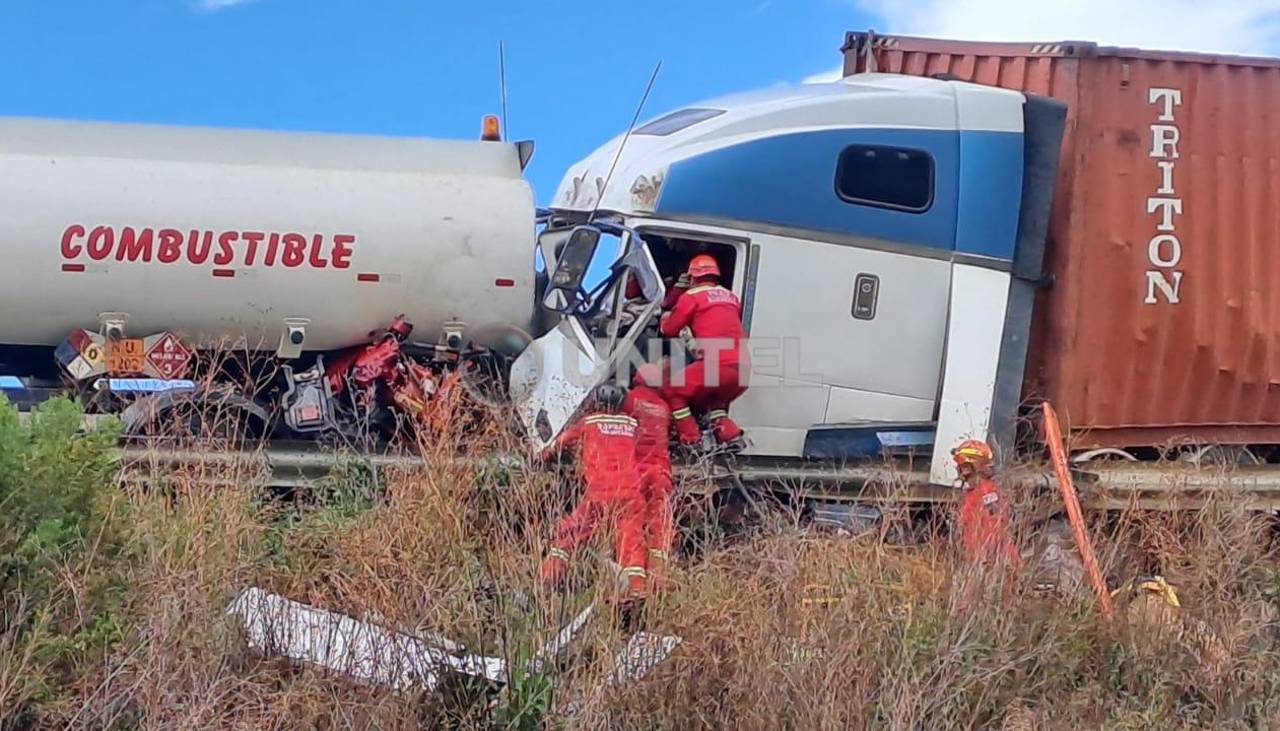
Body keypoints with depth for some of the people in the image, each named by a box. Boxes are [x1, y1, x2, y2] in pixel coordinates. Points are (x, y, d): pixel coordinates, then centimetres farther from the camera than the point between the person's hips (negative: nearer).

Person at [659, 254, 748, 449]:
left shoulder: (691, 296, 5)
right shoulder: (731, 297, 22)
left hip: (716, 364, -7)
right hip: (742, 368, 7)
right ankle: (731, 435, 8)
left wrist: (666, 316, 32)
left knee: (671, 391, 8)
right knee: (714, 401, 30)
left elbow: (669, 329, 11)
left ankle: (691, 441, -1)